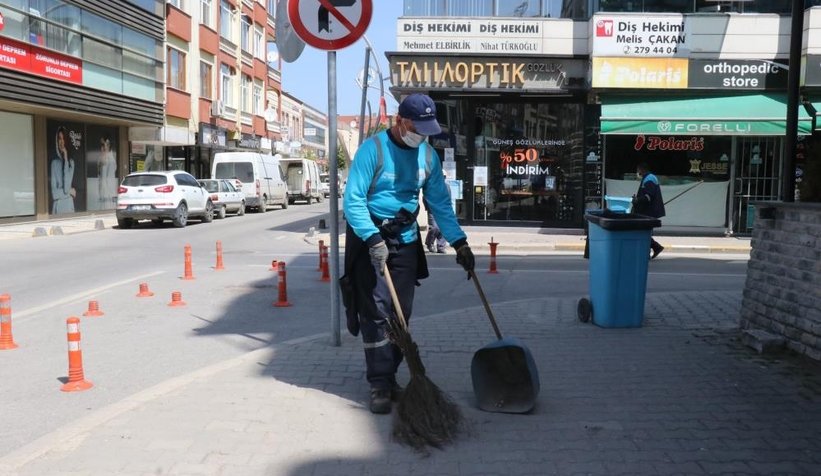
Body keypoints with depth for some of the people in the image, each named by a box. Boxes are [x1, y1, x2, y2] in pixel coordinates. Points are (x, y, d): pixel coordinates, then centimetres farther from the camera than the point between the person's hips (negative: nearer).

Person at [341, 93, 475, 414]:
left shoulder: (428, 156, 4)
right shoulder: (373, 149, -14)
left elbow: (440, 203, 10)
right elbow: (353, 200, -18)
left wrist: (459, 243, 3)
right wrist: (373, 240, -27)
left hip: (406, 241, 5)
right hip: (370, 239, -5)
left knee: (401, 314, 7)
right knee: (376, 312, -7)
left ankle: (389, 376, 20)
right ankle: (380, 385, 0)